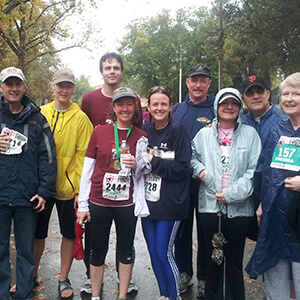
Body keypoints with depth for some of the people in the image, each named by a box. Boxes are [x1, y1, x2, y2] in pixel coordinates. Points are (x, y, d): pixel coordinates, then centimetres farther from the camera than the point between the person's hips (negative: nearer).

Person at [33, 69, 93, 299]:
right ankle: (31, 275, 34)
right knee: (37, 233, 13)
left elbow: (83, 155, -6)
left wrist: (80, 189, -10)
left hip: (68, 187, -2)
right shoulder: (40, 114, 4)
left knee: (69, 234, 9)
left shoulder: (80, 118, -4)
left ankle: (64, 279, 27)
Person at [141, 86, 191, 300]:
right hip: (148, 201, 6)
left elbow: (183, 168, -14)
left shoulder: (177, 131, -9)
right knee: (153, 252, 14)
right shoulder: (145, 130, 6)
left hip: (170, 203, -5)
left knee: (164, 253, -2)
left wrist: (154, 161, -16)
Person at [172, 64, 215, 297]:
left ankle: (204, 278, 23)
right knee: (182, 227, 12)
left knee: (205, 230, 7)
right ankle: (184, 273, 29)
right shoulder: (176, 110, 9)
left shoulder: (216, 111, -1)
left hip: (206, 180, -3)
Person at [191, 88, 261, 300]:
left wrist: (232, 193, -11)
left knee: (234, 262, 7)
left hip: (239, 208, -1)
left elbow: (254, 169, -3)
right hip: (210, 205, 2)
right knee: (213, 259, 13)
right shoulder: (204, 134, 9)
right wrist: (199, 169, -1)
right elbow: (192, 155, 21)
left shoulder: (250, 134, 3)